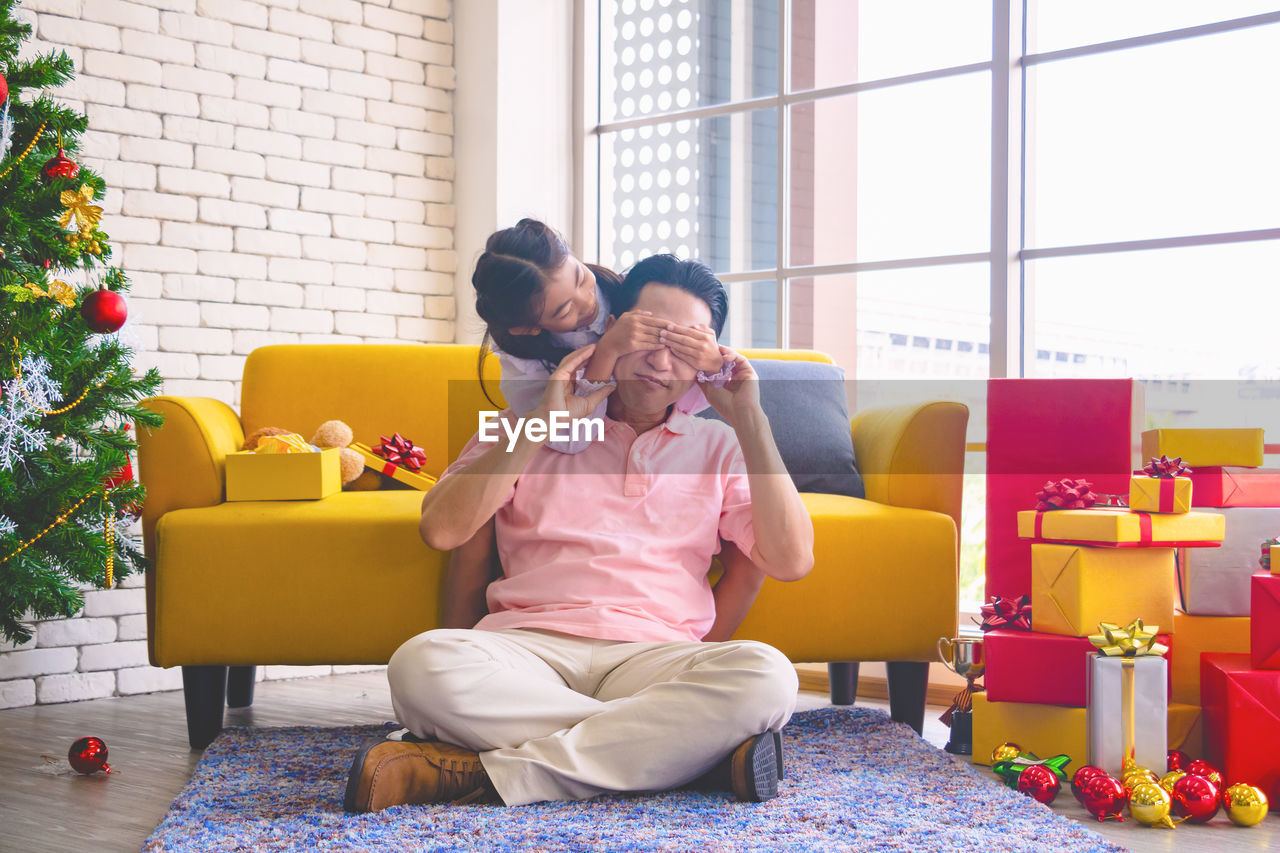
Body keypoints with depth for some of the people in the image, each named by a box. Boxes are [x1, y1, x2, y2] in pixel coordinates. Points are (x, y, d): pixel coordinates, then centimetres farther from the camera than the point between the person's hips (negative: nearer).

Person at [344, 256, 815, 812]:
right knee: (422, 663, -35)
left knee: (766, 675, -34)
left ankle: (486, 772, -29)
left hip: (655, 657, 1)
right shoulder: (527, 427, 19)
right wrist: (544, 423, 1)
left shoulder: (719, 447, 22)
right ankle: (677, 747, -27)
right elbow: (441, 530, 3)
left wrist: (751, 422, 5)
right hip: (528, 645, -1)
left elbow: (791, 562, 7)